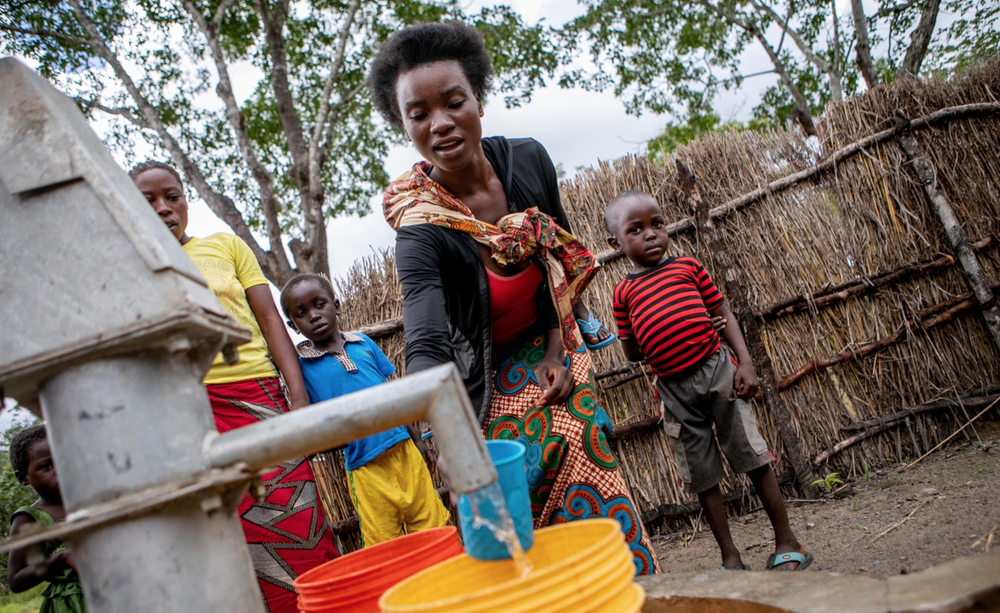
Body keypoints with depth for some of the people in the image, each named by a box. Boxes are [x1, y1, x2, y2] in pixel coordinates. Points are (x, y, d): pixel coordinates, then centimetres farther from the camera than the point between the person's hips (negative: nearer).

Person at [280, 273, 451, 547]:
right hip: (365, 466, -3)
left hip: (404, 451, 3)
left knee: (433, 529, 10)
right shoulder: (301, 365, -3)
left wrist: (417, 439, 14)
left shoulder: (363, 343, 6)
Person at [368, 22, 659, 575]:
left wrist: (557, 351, -6)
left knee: (590, 477, -2)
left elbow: (564, 256, 1)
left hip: (550, 348, 3)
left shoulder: (528, 159, -15)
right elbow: (426, 347, -42)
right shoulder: (421, 228, -29)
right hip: (489, 373, -3)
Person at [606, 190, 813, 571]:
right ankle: (730, 556, 23)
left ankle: (787, 542, 20)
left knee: (752, 457, 5)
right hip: (674, 388, 1)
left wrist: (744, 363, -3)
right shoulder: (624, 292, 5)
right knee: (701, 475, 9)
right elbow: (632, 353, 7)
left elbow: (724, 315, 6)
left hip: (717, 368, -1)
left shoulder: (688, 267, 5)